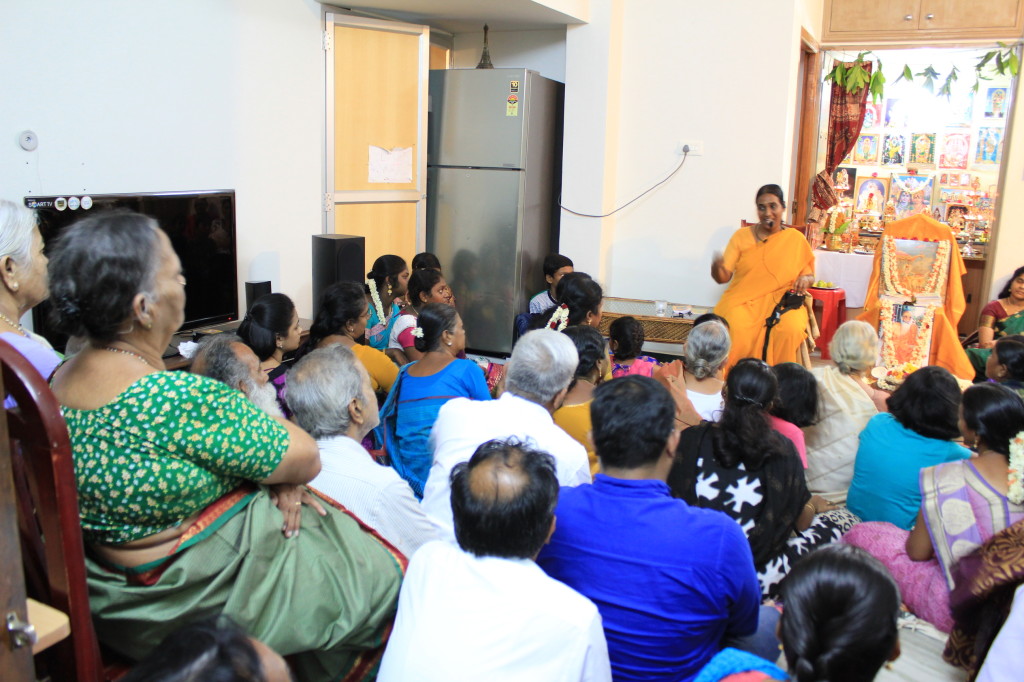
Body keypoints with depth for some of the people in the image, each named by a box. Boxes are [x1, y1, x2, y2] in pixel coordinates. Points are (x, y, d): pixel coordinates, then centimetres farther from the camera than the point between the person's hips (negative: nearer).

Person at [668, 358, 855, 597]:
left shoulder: (692, 439, -9)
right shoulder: (782, 451, -11)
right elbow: (802, 521, 0)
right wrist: (815, 504, 23)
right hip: (759, 580, -3)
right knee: (843, 519, 17)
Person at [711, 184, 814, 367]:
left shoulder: (795, 239, 9)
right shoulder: (741, 236, 8)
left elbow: (809, 275, 14)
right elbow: (723, 277, 2)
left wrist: (805, 280, -10)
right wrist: (717, 268, -22)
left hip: (782, 301, 1)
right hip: (743, 301, 0)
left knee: (790, 331, -32)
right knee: (737, 330, -33)